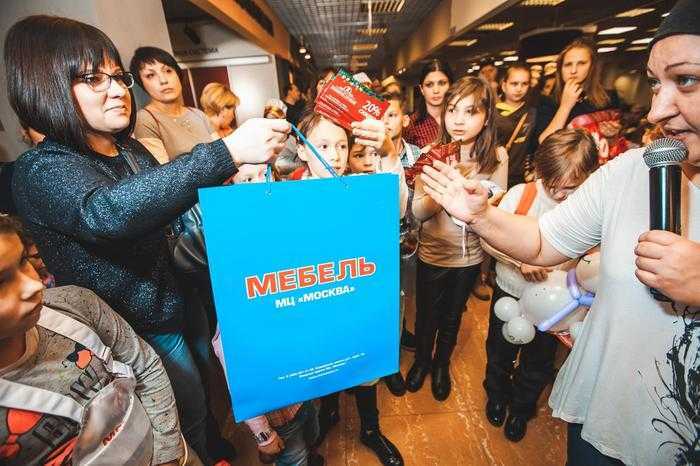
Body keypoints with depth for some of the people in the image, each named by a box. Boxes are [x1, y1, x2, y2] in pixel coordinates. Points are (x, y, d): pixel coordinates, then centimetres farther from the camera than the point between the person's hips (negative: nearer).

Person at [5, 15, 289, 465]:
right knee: (189, 410, 14)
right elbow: (107, 212, -44)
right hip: (140, 328, -7)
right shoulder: (40, 170, -22)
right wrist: (226, 153, -51)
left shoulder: (132, 149, 2)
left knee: (212, 382, 25)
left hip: (180, 299, 7)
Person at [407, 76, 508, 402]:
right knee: (426, 315, 18)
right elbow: (418, 212, -17)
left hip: (470, 254, 1)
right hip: (432, 253, -1)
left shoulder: (496, 157, -11)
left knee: (452, 316, 22)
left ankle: (442, 364, 50)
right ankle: (422, 359, 48)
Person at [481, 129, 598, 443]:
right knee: (499, 352, 22)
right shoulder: (520, 194, -17)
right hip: (509, 293, 0)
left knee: (537, 363, 21)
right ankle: (497, 395, 53)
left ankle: (521, 408, 51)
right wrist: (520, 261, -30)